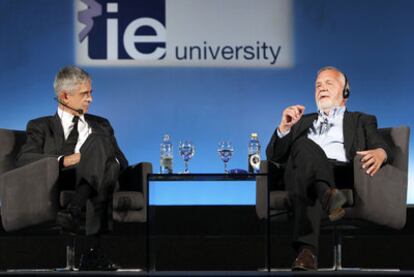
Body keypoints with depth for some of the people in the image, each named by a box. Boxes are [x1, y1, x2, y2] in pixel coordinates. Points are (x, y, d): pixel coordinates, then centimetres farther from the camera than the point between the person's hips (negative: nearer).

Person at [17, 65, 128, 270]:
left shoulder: (101, 126, 33)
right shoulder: (41, 127, 21)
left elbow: (122, 162, 24)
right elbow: (23, 160, 2)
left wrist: (107, 161, -3)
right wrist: (64, 160, -15)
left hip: (100, 181, 3)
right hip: (65, 181, -3)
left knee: (97, 140, -28)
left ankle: (75, 210, -49)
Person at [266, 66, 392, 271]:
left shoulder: (361, 121, 32)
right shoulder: (303, 122, 39)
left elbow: (382, 147, 11)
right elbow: (274, 156, 26)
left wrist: (379, 153, -18)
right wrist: (285, 127, 5)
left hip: (341, 172, -1)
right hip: (302, 171, 1)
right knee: (305, 144, -38)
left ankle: (306, 248, -57)